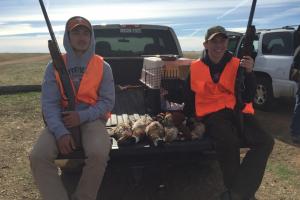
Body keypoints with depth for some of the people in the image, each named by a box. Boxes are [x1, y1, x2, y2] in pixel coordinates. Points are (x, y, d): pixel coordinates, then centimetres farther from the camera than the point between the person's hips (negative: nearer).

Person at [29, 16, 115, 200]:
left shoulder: (103, 67, 3)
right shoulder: (54, 66, 3)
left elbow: (108, 101, 1)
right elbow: (49, 103, -4)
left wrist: (82, 116, -16)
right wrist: (60, 131, -21)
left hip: (92, 118, -1)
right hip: (61, 119, 1)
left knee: (99, 154, -32)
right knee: (38, 157, -25)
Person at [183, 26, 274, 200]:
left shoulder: (237, 65, 5)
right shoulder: (195, 67, 5)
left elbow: (248, 98, -2)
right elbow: (189, 97, 16)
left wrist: (249, 72, -15)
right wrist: (190, 118, 11)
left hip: (238, 112, 3)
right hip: (211, 113, -2)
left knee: (265, 141, -23)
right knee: (229, 141, -35)